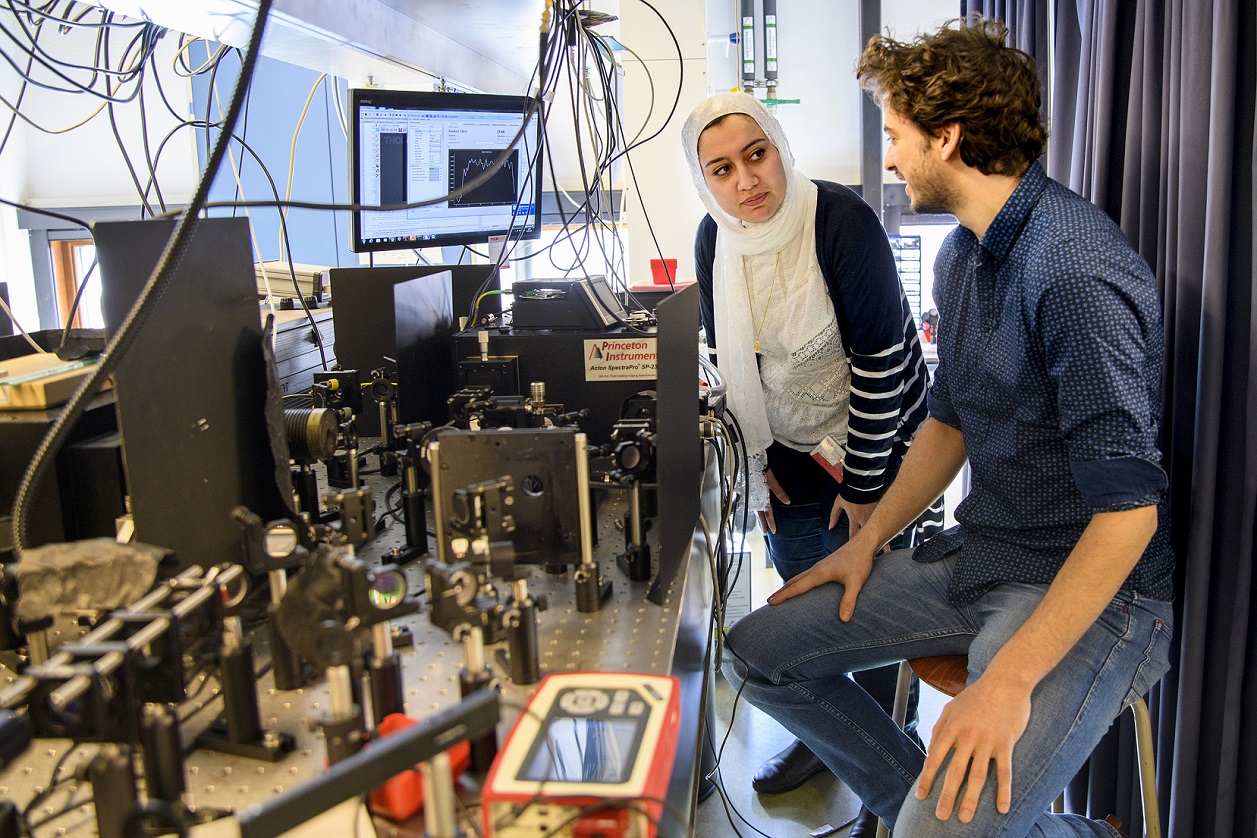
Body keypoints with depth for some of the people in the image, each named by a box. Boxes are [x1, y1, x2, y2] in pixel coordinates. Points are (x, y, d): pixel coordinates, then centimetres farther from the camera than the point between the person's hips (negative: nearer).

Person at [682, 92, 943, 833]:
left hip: (878, 440, -5)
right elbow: (729, 359, 5)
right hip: (792, 451, 5)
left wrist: (864, 485, -17)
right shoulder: (715, 241, -6)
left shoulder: (842, 221, -23)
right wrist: (754, 459, 4)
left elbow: (880, 357, -21)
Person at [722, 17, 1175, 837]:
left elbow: (1128, 509, -25)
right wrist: (869, 541, 10)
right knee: (761, 650, 5)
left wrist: (1010, 679, -27)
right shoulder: (963, 254, 8)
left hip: (1093, 586, -8)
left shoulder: (1077, 267, -23)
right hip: (978, 555, 9)